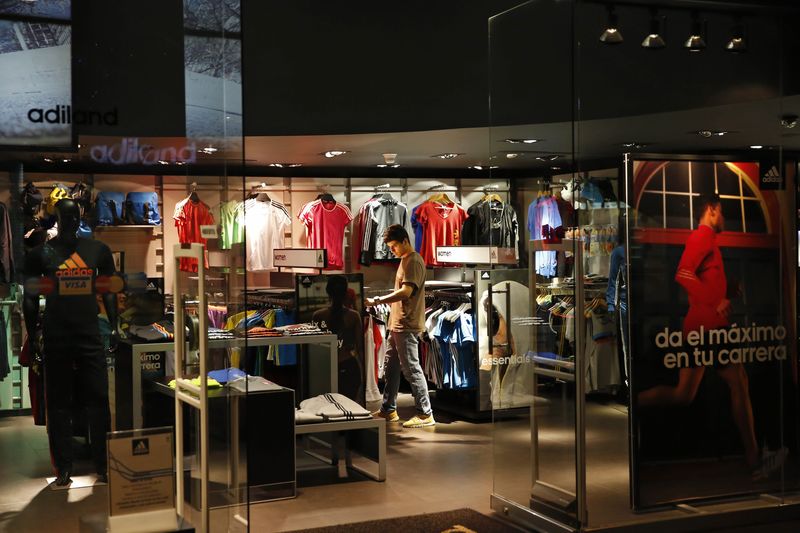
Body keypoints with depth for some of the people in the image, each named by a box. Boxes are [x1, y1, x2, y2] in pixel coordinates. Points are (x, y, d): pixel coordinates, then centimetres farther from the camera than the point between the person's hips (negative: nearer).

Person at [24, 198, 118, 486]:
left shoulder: (98, 250, 7)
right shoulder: (40, 253, 1)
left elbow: (109, 291, 13)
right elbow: (30, 298, 5)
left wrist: (114, 327, 6)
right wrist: (32, 336, 0)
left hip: (91, 335, 2)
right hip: (56, 338, -1)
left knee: (99, 400, 1)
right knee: (59, 403, 4)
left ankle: (103, 465, 9)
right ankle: (63, 469, 11)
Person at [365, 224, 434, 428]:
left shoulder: (414, 261, -14)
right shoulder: (404, 260, 17)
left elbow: (406, 292, -24)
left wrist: (377, 301, -23)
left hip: (407, 326, -10)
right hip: (397, 324, 10)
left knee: (411, 368, -8)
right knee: (391, 367, 15)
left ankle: (425, 414, -4)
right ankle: (388, 410, 24)